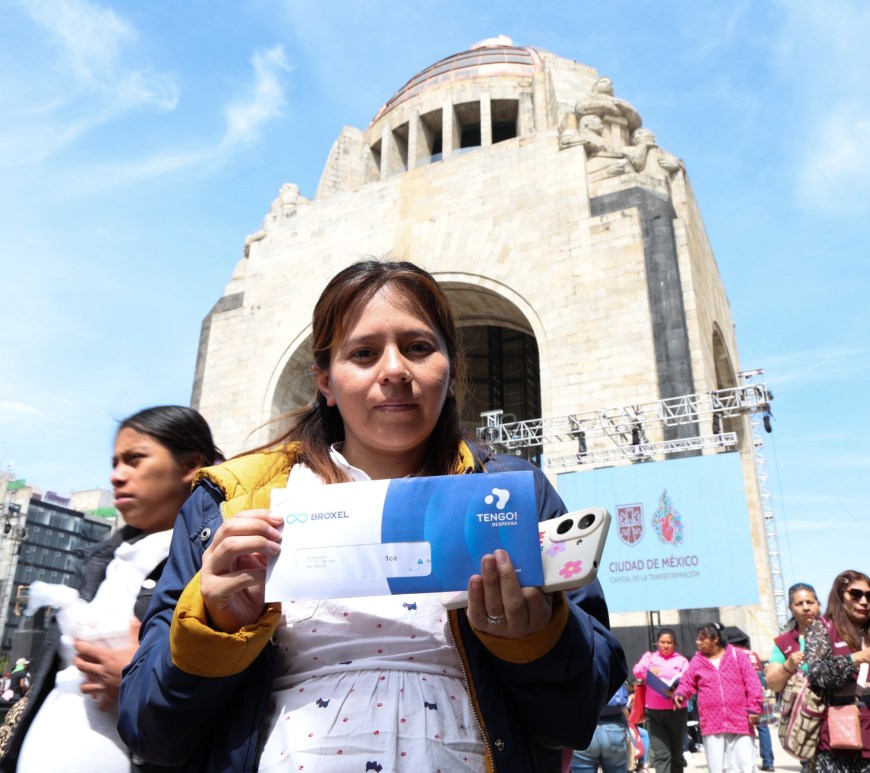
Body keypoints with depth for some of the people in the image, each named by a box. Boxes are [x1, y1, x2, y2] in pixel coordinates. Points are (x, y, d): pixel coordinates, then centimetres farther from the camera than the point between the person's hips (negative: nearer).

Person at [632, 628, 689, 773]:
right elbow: (637, 670, -4)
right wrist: (649, 669, -26)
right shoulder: (649, 656, 12)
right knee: (661, 754, -9)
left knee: (676, 754, 12)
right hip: (654, 713, -1)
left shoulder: (681, 660, 10)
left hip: (676, 712, 1)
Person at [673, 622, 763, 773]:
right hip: (712, 723, 2)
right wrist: (680, 694, -14)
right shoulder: (697, 661, 8)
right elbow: (687, 683, 7)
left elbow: (752, 683, 1)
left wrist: (753, 708, -4)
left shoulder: (737, 655, 3)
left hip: (740, 720, -1)